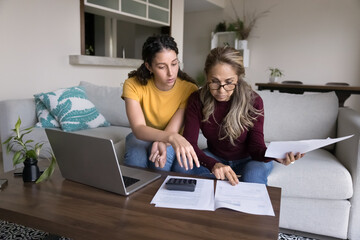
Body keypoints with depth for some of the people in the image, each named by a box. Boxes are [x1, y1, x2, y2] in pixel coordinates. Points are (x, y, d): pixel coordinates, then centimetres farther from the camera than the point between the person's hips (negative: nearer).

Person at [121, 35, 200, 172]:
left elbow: (173, 130, -21)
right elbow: (138, 129, -33)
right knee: (135, 158, -32)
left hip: (171, 141, 0)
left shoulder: (189, 89, -21)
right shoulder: (133, 85, -21)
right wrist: (172, 137, -52)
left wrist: (161, 143, -46)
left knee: (162, 158, -33)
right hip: (142, 137, 0)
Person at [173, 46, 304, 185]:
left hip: (247, 159, -2)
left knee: (254, 175, -37)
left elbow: (256, 147, -19)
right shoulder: (197, 100, -16)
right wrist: (213, 164, -42)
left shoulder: (253, 101, -19)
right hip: (215, 157, 2)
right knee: (181, 167, -27)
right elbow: (189, 144, -22)